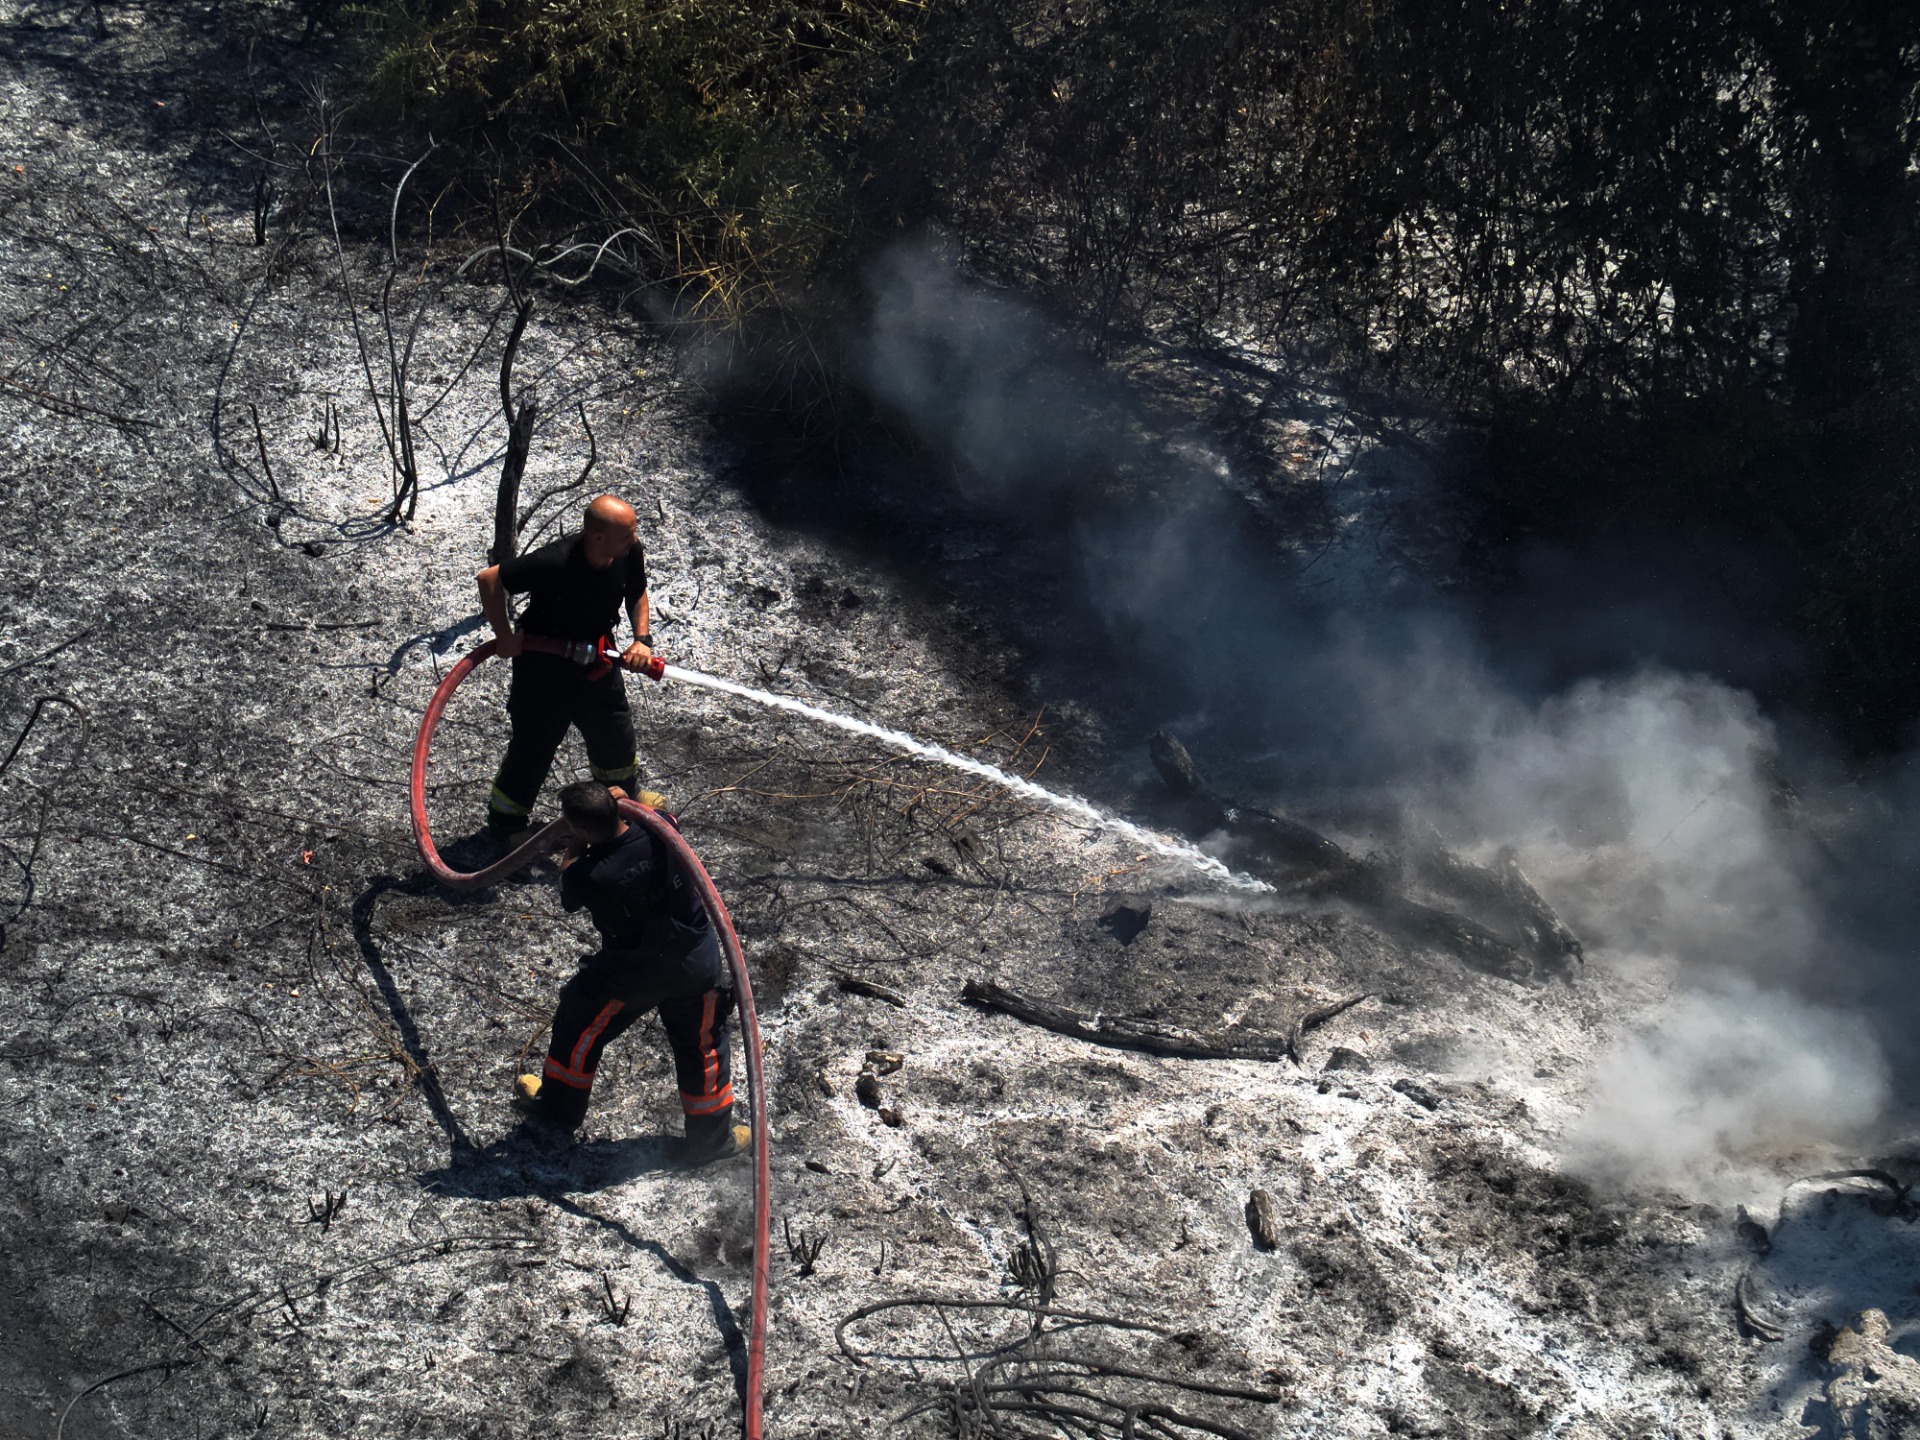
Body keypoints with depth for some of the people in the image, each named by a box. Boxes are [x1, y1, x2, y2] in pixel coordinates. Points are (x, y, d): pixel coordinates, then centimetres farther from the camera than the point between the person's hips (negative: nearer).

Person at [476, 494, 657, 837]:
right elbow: (488, 579, -27)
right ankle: (505, 820, 33)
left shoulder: (630, 553, -19)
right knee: (533, 745, 8)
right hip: (542, 665, -5)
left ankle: (622, 794, 53)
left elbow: (637, 594, 3)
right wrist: (505, 637, -20)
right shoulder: (554, 563, -37)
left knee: (616, 733, 22)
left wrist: (642, 639, -12)